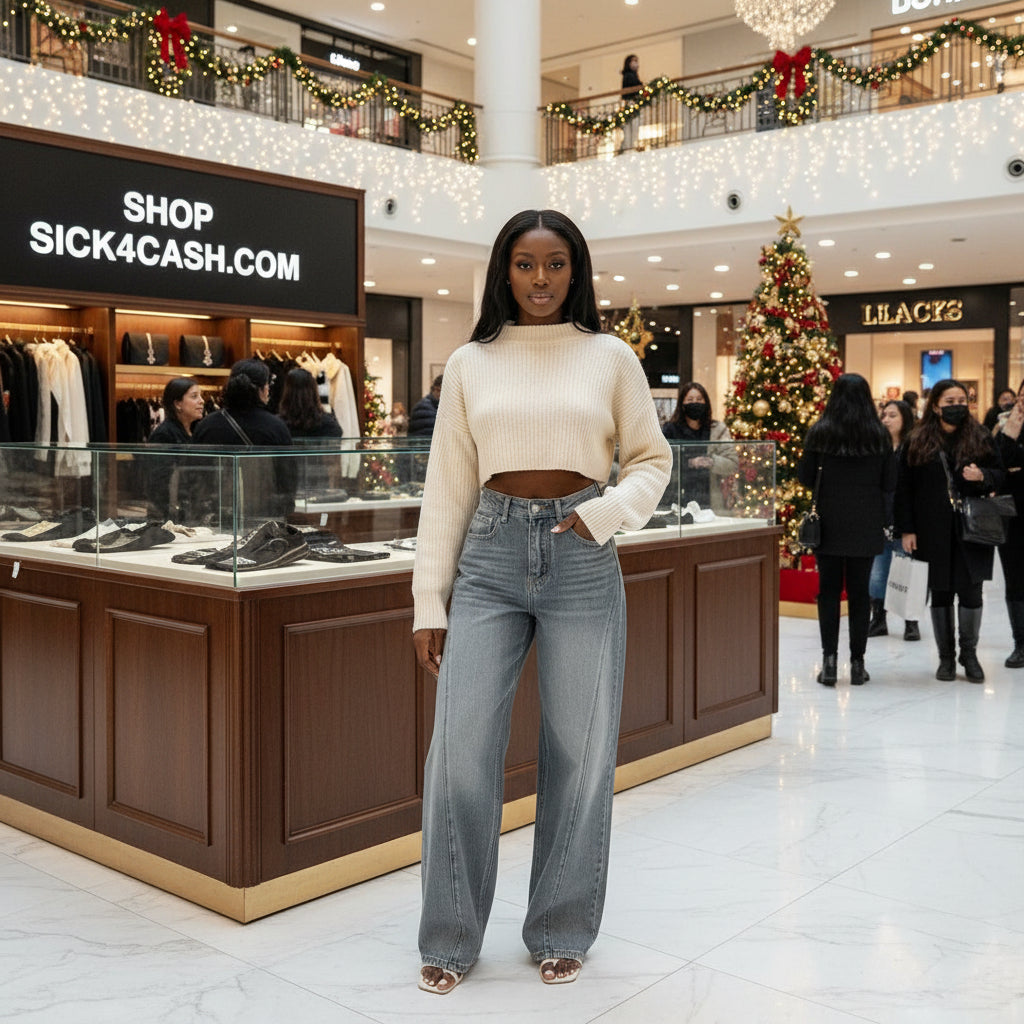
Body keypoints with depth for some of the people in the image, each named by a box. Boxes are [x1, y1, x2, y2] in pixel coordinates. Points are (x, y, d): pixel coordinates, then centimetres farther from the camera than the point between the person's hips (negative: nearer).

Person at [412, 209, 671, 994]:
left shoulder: (611, 357, 5)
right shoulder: (471, 363, 7)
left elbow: (652, 458, 11)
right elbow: (448, 486, 6)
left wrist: (607, 513, -10)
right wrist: (429, 600, 3)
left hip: (581, 558, 0)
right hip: (490, 555, 1)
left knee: (579, 754, 6)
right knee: (461, 751, -3)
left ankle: (561, 932, 25)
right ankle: (450, 937, 16)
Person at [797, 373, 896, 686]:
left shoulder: (819, 432, -5)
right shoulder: (880, 435, -2)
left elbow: (804, 477, -1)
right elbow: (889, 484, 1)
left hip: (829, 522, -1)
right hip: (866, 524, 1)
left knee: (828, 590, 7)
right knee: (859, 591, 7)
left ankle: (829, 661, 2)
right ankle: (857, 663, 9)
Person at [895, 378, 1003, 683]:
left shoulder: (980, 437, 4)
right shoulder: (917, 442, 1)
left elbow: (999, 475, 10)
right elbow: (904, 488, 1)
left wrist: (982, 475, -14)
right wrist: (907, 529, -4)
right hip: (933, 531, 0)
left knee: (971, 591, 0)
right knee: (940, 592, 7)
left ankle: (969, 654, 17)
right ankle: (946, 657, 18)